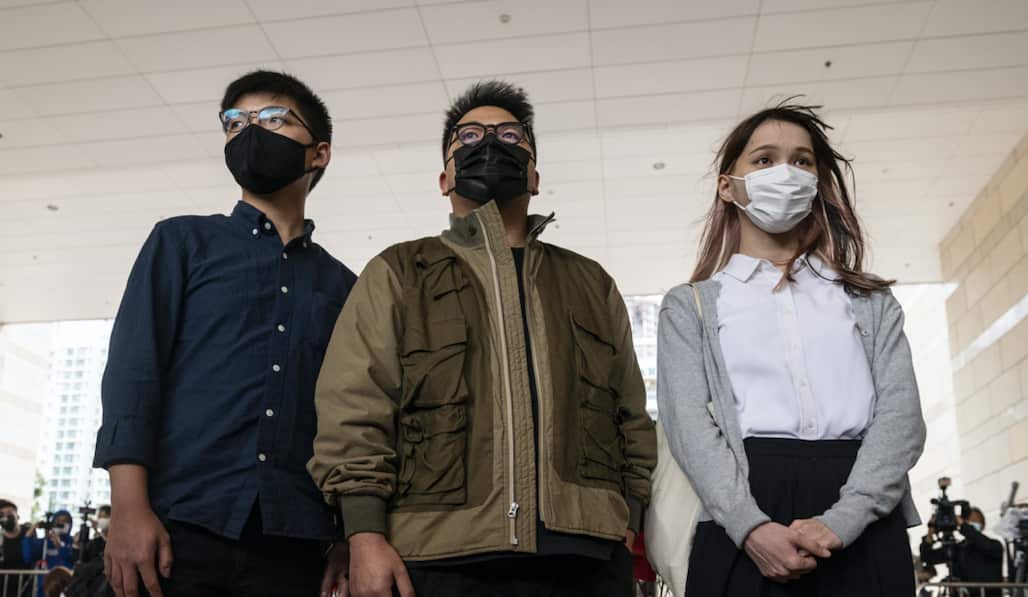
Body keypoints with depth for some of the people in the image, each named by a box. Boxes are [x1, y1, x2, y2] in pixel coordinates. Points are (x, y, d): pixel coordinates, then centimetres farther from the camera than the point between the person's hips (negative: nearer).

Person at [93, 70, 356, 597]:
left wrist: (350, 539, 2)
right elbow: (132, 367, -1)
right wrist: (129, 507, -12)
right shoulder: (183, 240, 10)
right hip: (178, 528, -1)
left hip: (292, 543, 2)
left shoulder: (341, 285, 15)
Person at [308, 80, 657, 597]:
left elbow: (632, 418, 17)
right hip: (441, 554, -2)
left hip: (584, 554, 3)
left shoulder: (591, 282, 20)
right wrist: (366, 535, -9)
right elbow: (354, 410, 1)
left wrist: (629, 521, 6)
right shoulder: (396, 275, 11)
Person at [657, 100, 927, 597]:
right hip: (743, 529, -1)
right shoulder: (690, 306, 11)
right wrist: (752, 527, -19)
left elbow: (901, 413, 2)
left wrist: (840, 522, -15)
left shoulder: (869, 301, 15)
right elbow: (686, 422, -3)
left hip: (865, 530, 2)